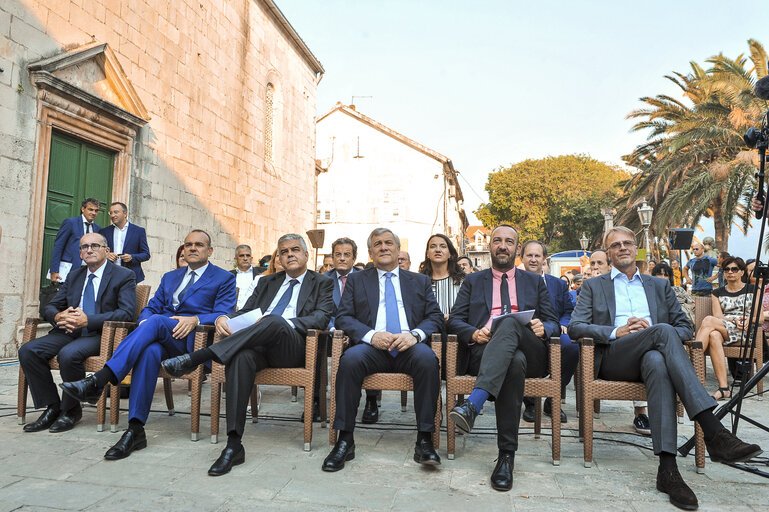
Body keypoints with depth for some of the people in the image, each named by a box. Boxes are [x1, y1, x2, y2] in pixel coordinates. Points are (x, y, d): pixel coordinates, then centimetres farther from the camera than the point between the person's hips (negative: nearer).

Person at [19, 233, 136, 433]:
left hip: (101, 334, -6)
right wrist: (58, 316, -9)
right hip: (69, 332, 7)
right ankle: (52, 407, -5)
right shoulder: (74, 276, 19)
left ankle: (71, 410, -10)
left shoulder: (124, 276, -1)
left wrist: (88, 320, -23)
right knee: (27, 350, -15)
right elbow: (50, 307, 18)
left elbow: (126, 313, -13)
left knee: (68, 354, -33)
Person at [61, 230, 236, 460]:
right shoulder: (170, 277, 29)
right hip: (163, 338, 4)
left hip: (195, 340, -4)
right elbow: (151, 307, 21)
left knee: (156, 321, -33)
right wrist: (144, 321, -3)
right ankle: (135, 430, -35)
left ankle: (98, 382, -39)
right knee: (149, 350, -34)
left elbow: (223, 315, -2)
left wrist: (195, 319, -20)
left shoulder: (224, 279, 11)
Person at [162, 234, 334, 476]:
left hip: (292, 347, -3)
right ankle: (234, 445, -34)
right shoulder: (267, 282, 29)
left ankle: (195, 358, -34)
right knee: (241, 357, -34)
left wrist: (283, 324, -18)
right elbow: (245, 312, 20)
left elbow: (321, 318, -3)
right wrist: (224, 318, -4)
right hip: (259, 344, 3)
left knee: (275, 322, -37)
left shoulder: (322, 283, 15)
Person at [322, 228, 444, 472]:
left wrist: (415, 334, -12)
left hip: (409, 347, 0)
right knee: (350, 359, -33)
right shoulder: (356, 280, 19)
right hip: (373, 347, 0)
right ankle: (344, 441, -22)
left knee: (427, 358, -34)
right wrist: (371, 335, -13)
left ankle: (425, 440, -25)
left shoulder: (420, 281, 22)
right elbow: (343, 317, 7)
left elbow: (435, 316, 11)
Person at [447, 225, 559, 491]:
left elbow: (553, 323, 19)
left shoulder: (535, 281, 26)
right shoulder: (473, 281, 24)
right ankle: (507, 454, -38)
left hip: (531, 352, 0)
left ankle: (473, 403, -52)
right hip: (483, 351, 0)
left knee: (510, 323, -36)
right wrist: (473, 333, -10)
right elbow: (454, 320, 13)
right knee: (514, 361, -38)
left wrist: (543, 328, -7)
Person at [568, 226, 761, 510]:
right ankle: (713, 432, -41)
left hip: (654, 353, 2)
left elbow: (686, 328, 16)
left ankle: (667, 468, -44)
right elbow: (575, 327, 4)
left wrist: (650, 329, -6)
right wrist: (617, 332, -12)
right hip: (613, 358, -2)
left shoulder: (660, 285, 26)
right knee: (663, 331, -32)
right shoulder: (593, 287, 18)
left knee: (657, 363, -38)